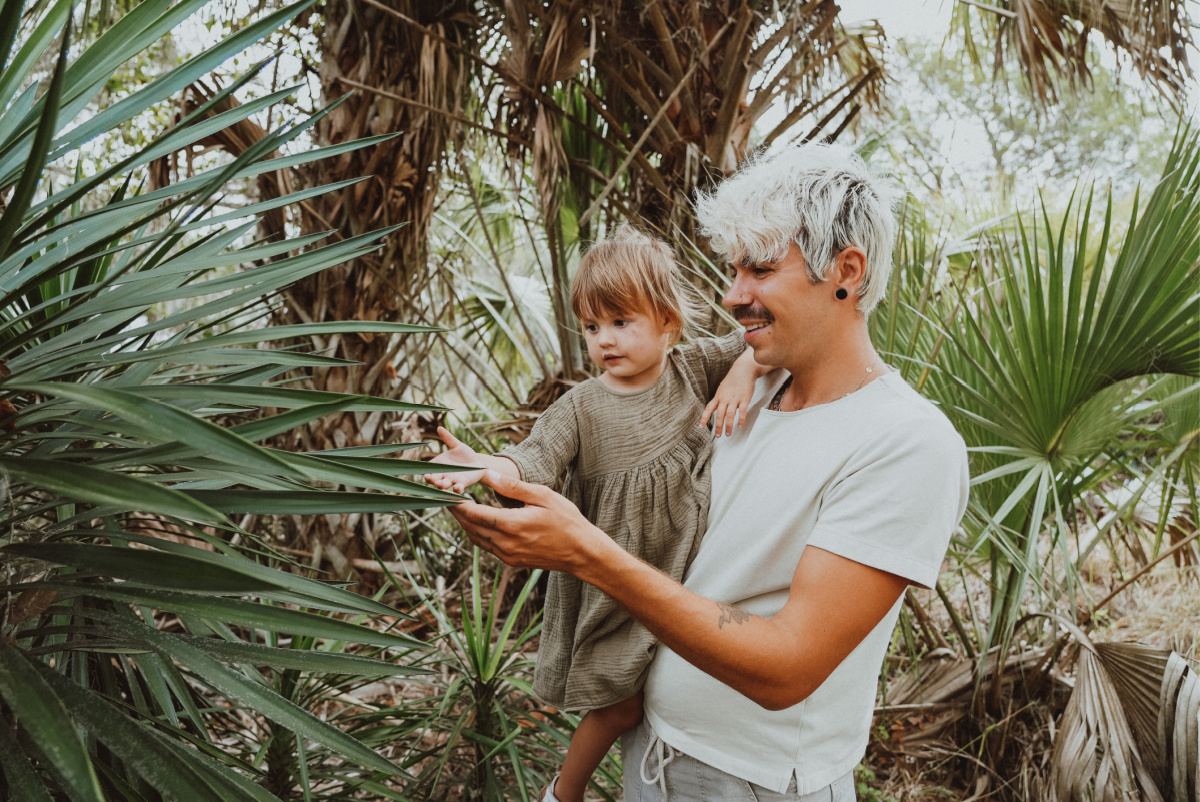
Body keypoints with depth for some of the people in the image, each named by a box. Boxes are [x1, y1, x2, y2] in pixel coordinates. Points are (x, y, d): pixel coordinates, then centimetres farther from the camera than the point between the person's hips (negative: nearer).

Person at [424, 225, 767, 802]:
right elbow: (536, 458, -23)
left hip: (690, 567, 3)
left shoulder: (694, 368, -4)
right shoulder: (582, 406, -11)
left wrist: (745, 370, -21)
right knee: (621, 704, 2)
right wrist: (484, 466, -43)